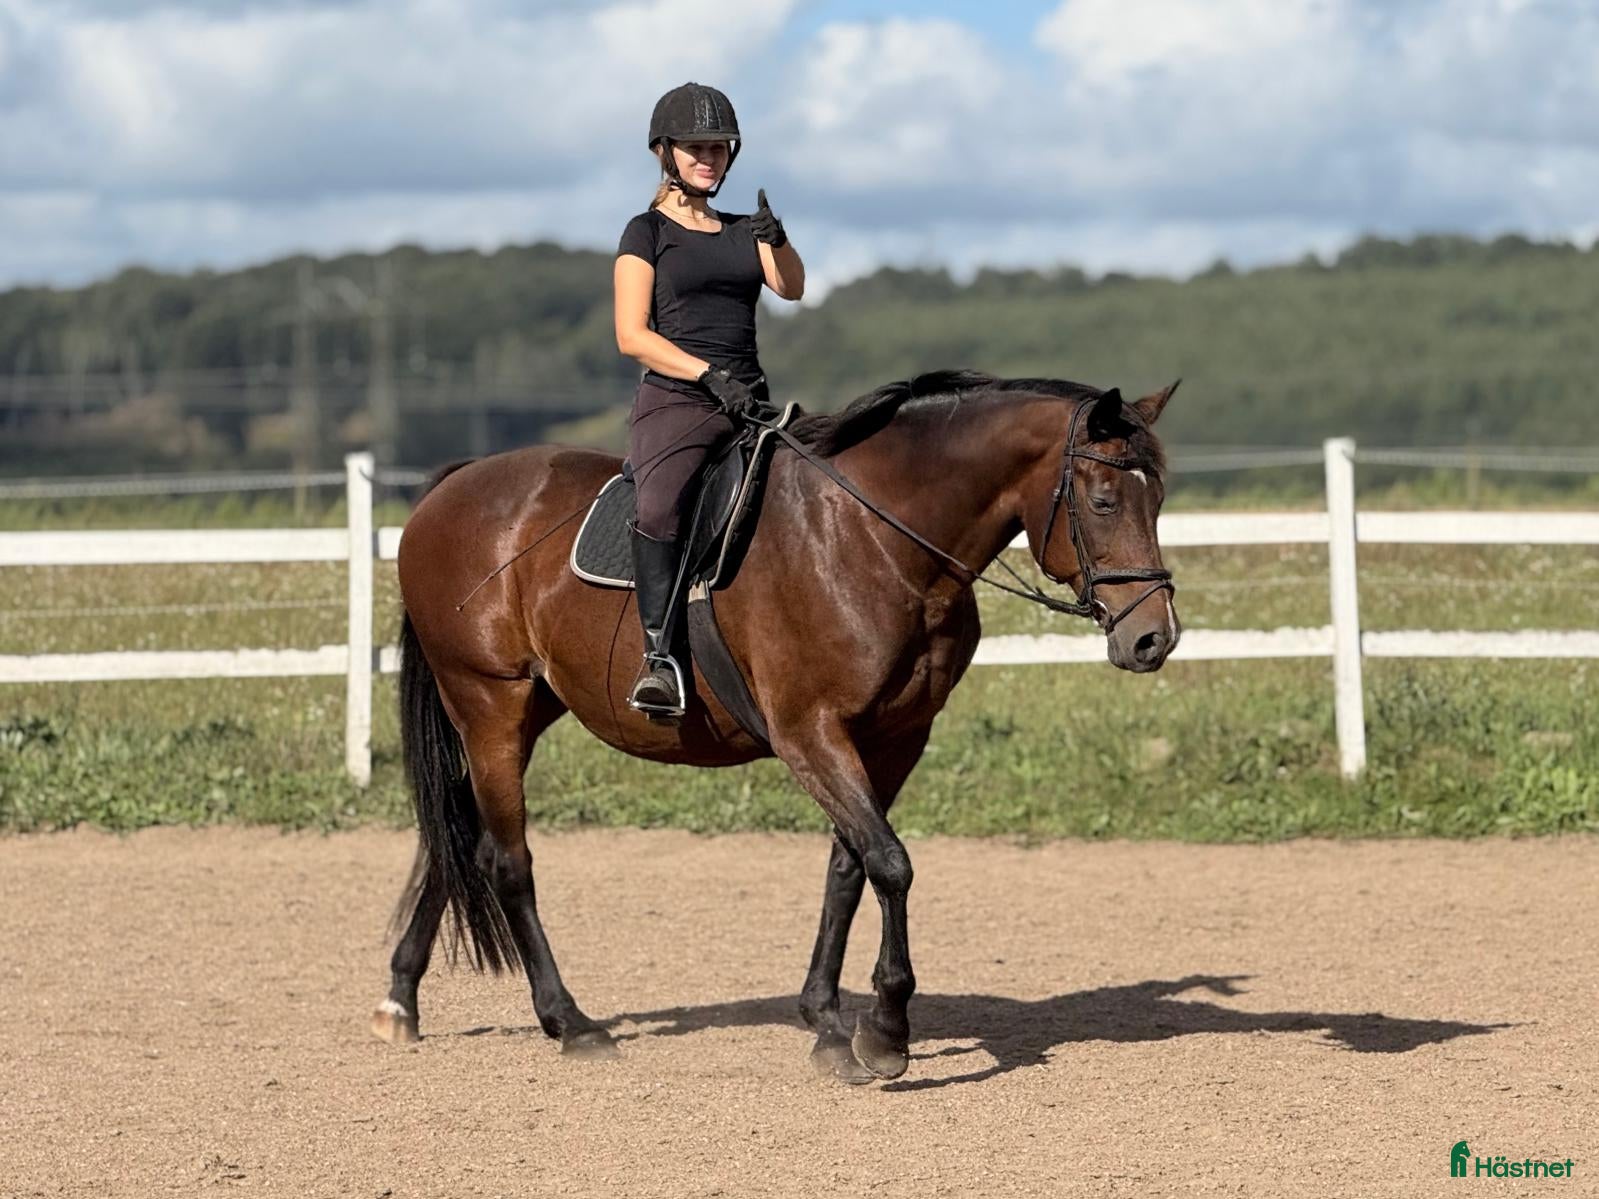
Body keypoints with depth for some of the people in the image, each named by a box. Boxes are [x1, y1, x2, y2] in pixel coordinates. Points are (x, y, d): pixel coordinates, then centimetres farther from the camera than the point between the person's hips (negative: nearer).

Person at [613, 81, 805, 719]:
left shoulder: (744, 231, 20)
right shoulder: (648, 232, 5)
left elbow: (792, 287, 2)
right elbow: (632, 335, -5)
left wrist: (776, 238, -18)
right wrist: (709, 374, -16)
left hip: (749, 405, 6)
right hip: (674, 402, -6)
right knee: (660, 506, -34)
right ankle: (659, 656, -37)